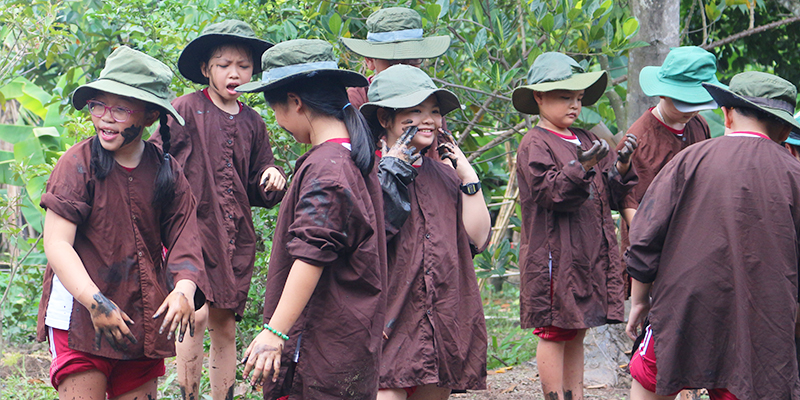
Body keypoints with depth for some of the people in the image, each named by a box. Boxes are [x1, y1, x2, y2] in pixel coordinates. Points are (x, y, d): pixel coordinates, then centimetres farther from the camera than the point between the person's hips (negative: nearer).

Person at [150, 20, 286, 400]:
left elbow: (258, 191, 18)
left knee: (224, 327, 8)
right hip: (191, 226, -5)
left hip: (234, 237, 5)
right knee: (196, 314, -18)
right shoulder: (185, 110, -3)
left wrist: (271, 178, -4)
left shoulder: (252, 122, 13)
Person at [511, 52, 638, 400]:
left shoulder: (585, 140, 18)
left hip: (589, 253, 8)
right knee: (555, 333, -4)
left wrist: (621, 166, -1)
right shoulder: (535, 145, -6)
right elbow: (551, 192, -18)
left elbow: (608, 194, 16)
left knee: (577, 332, 12)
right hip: (554, 254, -8)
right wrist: (583, 167, -31)